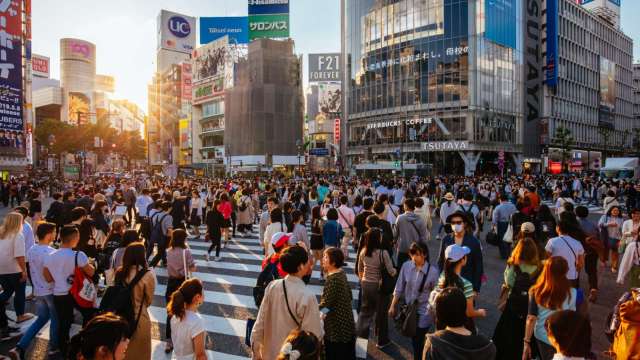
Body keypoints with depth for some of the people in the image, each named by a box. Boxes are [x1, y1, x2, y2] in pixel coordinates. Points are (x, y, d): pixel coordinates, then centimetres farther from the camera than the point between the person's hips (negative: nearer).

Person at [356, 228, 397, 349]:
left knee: (365, 310, 20)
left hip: (365, 284, 4)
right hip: (379, 286, -4)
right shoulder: (383, 253, -22)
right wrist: (396, 270, 2)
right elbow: (391, 272, -20)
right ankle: (382, 341, 31)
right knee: (381, 312, 15)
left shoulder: (363, 251, -5)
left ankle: (360, 336, 23)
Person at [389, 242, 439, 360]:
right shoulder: (406, 266, -10)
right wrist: (393, 306, 5)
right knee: (413, 339, 19)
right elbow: (399, 288, 0)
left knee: (419, 342, 6)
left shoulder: (433, 271, -19)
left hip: (424, 313, -3)